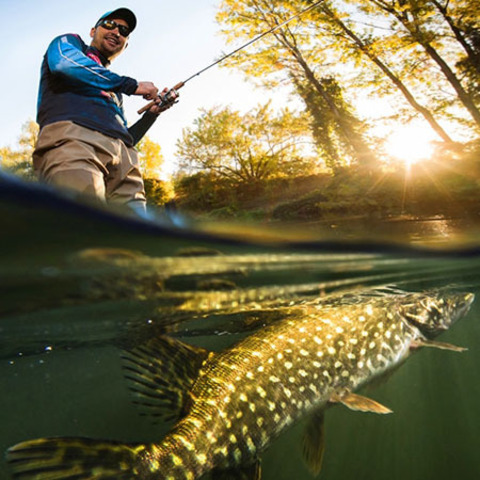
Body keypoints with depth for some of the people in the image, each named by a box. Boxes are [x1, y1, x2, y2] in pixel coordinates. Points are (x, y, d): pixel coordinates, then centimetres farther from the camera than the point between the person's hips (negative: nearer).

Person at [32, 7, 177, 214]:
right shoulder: (68, 42, 27)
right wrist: (133, 85, 6)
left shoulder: (115, 92, 40)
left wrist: (152, 113, 22)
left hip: (122, 158, 6)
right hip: (71, 135, -5)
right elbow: (64, 63, 1)